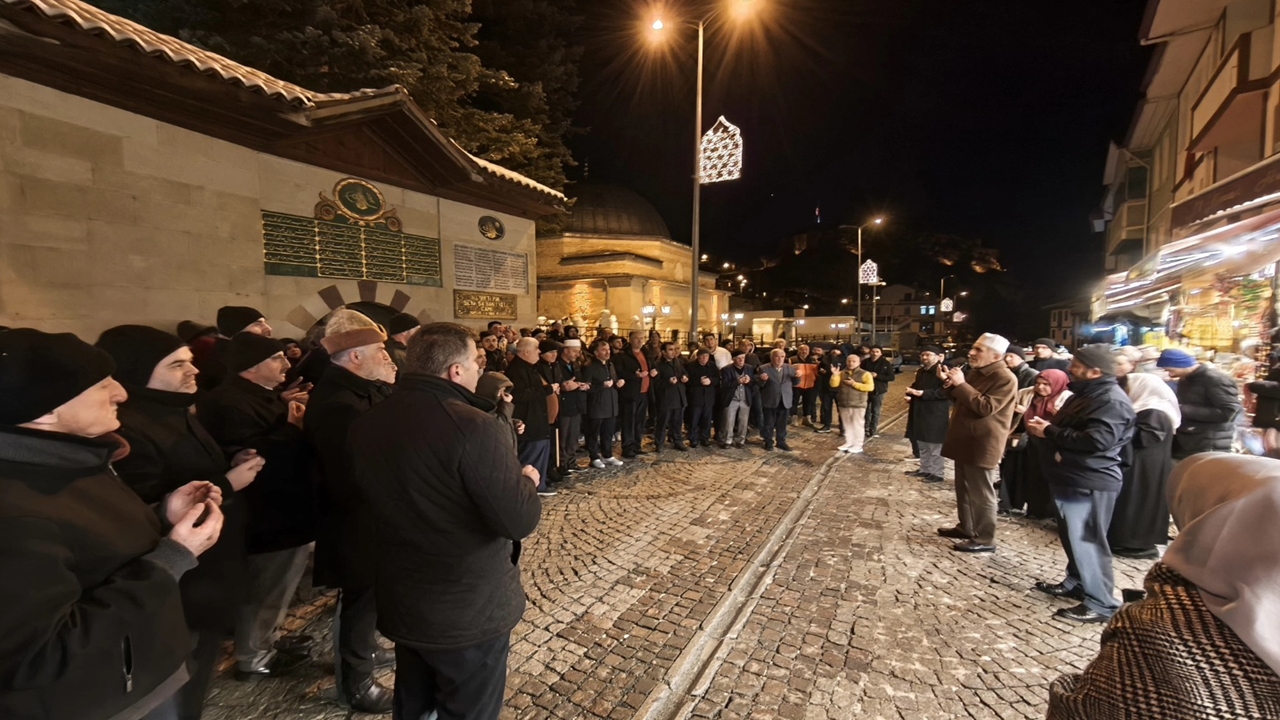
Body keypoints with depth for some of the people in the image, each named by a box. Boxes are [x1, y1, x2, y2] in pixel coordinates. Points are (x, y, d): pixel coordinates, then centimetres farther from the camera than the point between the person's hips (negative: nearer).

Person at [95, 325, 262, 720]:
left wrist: (233, 466, 1)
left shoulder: (174, 414, 8)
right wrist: (228, 485, -24)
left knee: (200, 668, 26)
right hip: (183, 590, -9)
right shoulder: (128, 432, -24)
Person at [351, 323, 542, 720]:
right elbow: (519, 520, -28)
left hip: (400, 602, 7)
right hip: (470, 611, -7)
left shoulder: (367, 423, -4)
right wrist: (527, 480, -7)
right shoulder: (475, 427, -29)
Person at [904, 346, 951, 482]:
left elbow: (946, 392, -24)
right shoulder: (921, 372, 15)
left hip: (935, 415, -9)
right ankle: (924, 469, 28)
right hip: (920, 413, 9)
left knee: (935, 447, -2)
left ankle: (937, 473, 8)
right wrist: (910, 394, 5)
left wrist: (923, 393, -27)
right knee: (922, 446, 17)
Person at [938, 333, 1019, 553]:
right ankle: (965, 528, 32)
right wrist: (949, 383, 2)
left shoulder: (1005, 379, -17)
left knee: (980, 493, 0)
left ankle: (984, 539, 11)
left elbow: (985, 407, -26)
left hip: (982, 444, -9)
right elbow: (959, 400, 19)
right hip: (965, 440, 9)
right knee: (963, 489, 19)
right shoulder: (974, 372, 12)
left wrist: (961, 384, -26)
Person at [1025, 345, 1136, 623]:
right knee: (1073, 538, 20)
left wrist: (1049, 431, -21)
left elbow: (1096, 440, -29)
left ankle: (1101, 604, 6)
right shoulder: (1087, 394, 15)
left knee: (1086, 542, -4)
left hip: (1090, 483, -11)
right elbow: (1069, 430, 21)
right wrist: (1046, 426, 1)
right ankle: (1075, 584, 34)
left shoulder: (1112, 401, -18)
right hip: (1072, 478, 11)